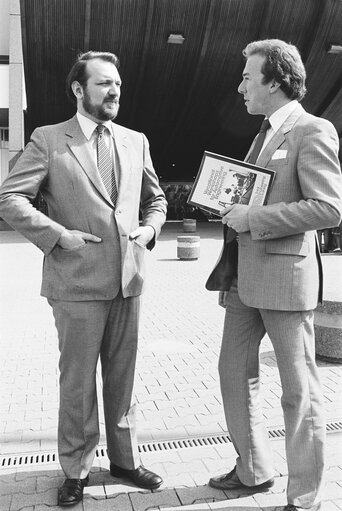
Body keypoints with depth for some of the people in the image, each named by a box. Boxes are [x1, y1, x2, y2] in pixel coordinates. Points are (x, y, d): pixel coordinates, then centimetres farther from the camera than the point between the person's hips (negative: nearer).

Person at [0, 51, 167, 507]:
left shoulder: (135, 141, 12)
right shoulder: (48, 140, 0)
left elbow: (156, 199, 22)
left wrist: (149, 229, 3)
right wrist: (58, 236, -13)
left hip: (128, 279, 4)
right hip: (77, 283, -4)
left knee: (122, 376, 15)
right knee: (77, 381, 8)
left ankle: (125, 459, 32)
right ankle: (76, 470, 26)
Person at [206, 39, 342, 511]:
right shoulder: (267, 135, 20)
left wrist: (253, 218, -17)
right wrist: (234, 208, 7)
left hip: (285, 276, -9)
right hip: (244, 277, 9)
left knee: (299, 391, 2)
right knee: (235, 373, 15)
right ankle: (253, 471, 33)